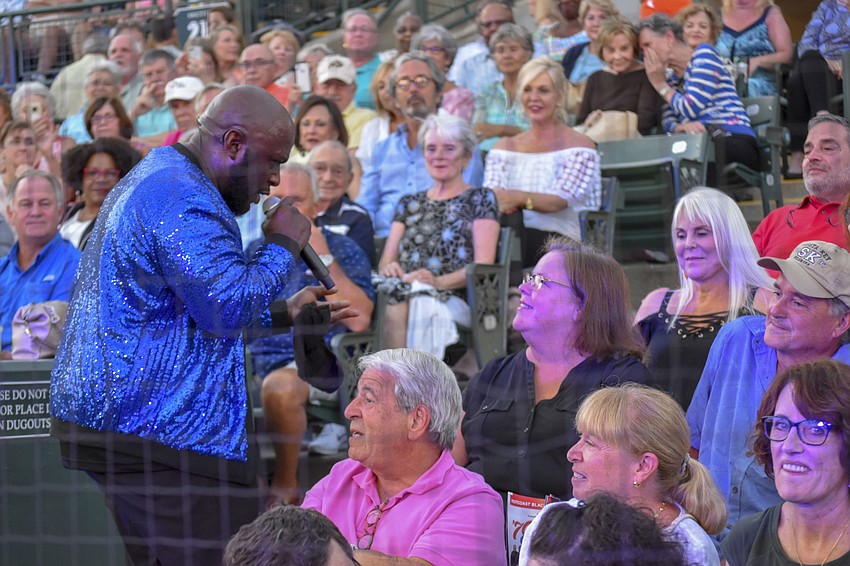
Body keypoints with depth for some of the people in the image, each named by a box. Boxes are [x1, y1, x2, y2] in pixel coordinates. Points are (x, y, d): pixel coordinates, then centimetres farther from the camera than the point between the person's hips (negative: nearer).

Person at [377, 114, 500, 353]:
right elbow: (386, 261, 22)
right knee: (390, 309, -37)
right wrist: (388, 268, -5)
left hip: (456, 299, -4)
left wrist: (439, 281, -17)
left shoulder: (480, 199, 14)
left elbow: (484, 265, 1)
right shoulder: (409, 203, 29)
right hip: (404, 295, 4)